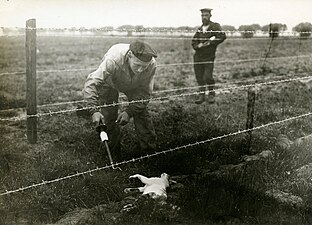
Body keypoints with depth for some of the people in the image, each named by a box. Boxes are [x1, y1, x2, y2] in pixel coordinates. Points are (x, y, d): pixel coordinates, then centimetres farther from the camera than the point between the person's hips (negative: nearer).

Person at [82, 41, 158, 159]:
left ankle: (149, 151, 9)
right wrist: (94, 110, -58)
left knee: (141, 113, -8)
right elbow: (91, 83, -47)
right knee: (108, 118, -7)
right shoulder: (113, 60, -46)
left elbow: (145, 93, -25)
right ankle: (114, 154, 15)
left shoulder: (151, 64, -36)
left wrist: (129, 112, -36)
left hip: (134, 86, 2)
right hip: (109, 83, -2)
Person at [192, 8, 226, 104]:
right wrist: (198, 45, -6)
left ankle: (211, 94, 13)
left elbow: (222, 36, -15)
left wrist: (210, 42, -15)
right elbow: (193, 42, 16)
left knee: (207, 77, -11)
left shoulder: (215, 26, -2)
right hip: (198, 56, 5)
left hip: (209, 57, -5)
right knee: (199, 77, 5)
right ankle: (201, 95, 20)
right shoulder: (199, 29, 13)